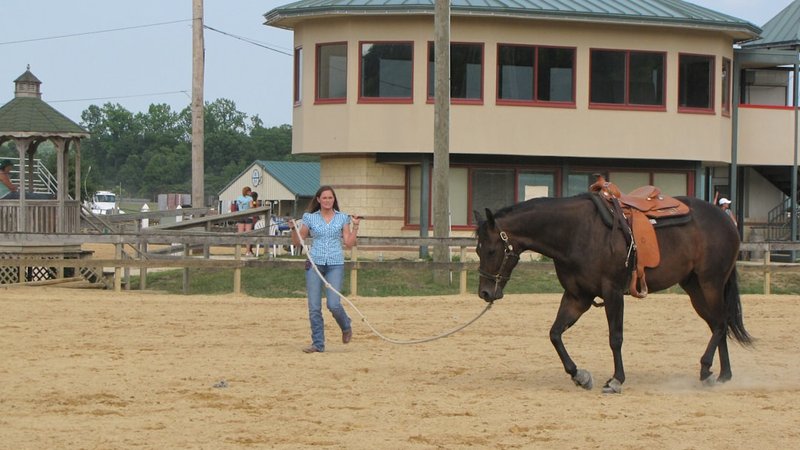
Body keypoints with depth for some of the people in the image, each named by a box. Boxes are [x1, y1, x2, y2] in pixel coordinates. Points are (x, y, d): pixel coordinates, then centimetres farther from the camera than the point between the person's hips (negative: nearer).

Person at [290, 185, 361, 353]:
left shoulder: (342, 218, 7)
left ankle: (346, 326, 18)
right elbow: (297, 241, 9)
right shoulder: (310, 218, 7)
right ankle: (318, 344, 7)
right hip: (315, 263, 1)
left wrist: (355, 226, -5)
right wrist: (293, 228, -8)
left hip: (335, 265, -1)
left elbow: (349, 243, 4)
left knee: (333, 304, -13)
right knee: (314, 307, -2)